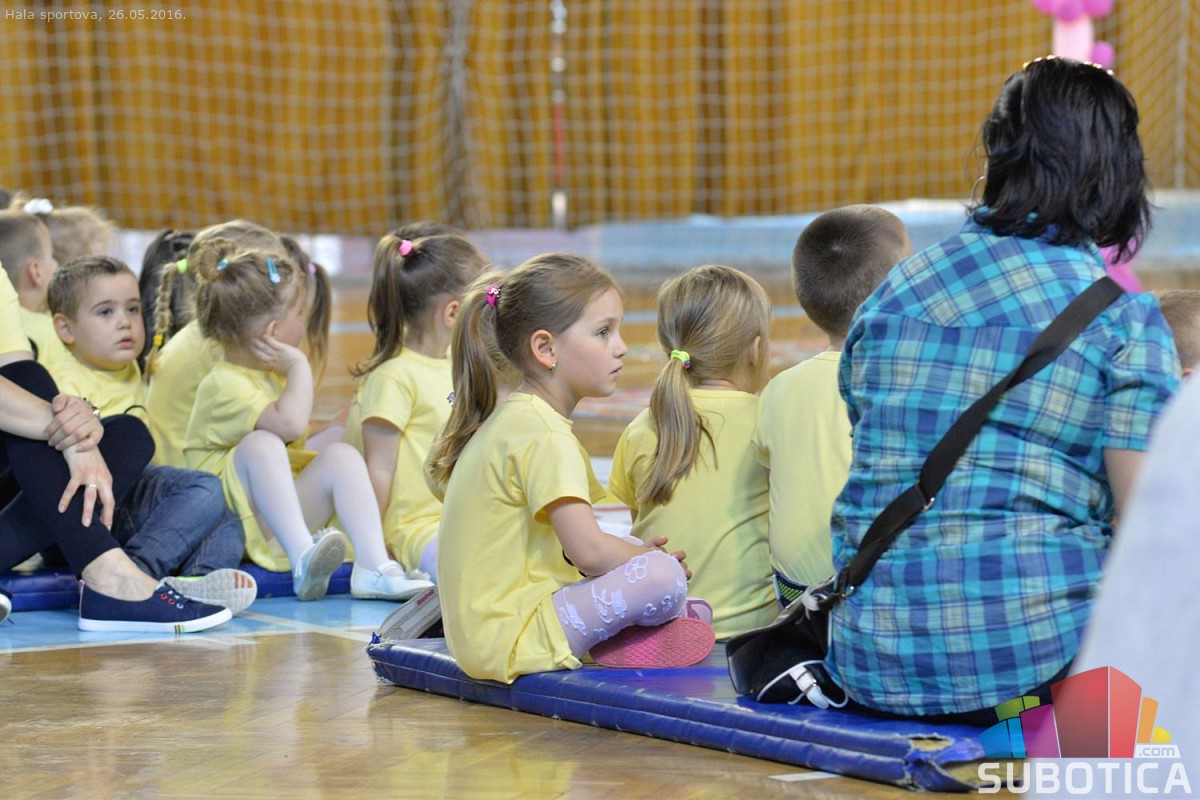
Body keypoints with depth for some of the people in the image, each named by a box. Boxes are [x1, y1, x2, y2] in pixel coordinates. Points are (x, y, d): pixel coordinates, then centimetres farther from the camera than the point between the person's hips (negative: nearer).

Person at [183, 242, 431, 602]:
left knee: (341, 455, -9)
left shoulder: (273, 374, 18)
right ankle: (302, 558, -43)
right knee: (261, 443, -31)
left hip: (277, 517, 8)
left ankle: (373, 566, -26)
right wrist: (300, 366, -17)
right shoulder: (223, 384, -15)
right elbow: (291, 424, -30)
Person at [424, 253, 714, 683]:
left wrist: (631, 551, 8)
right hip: (511, 642, -11)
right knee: (663, 578, -23)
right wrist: (656, 559, -5)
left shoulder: (508, 418, 15)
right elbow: (587, 551, -23)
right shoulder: (544, 434, -18)